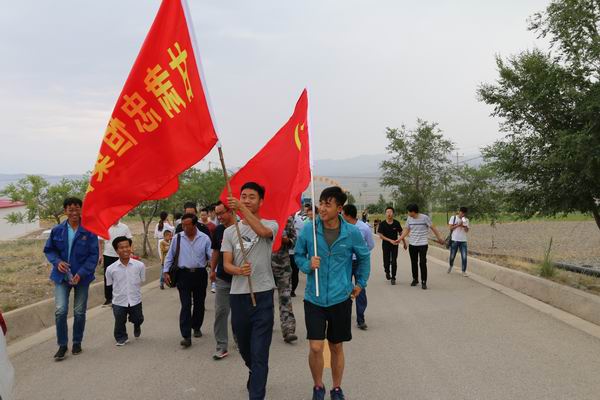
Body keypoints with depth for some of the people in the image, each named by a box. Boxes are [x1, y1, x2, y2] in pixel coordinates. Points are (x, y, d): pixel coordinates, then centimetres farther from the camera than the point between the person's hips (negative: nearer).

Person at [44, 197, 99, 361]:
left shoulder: (89, 231, -11)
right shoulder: (57, 230, -3)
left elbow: (94, 255, -9)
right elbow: (48, 250, 9)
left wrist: (81, 273, -18)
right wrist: (57, 261, -11)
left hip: (82, 277, -1)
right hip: (62, 276, 1)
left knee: (79, 312, 10)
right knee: (60, 311, -9)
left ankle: (77, 343, 29)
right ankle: (62, 345, 7)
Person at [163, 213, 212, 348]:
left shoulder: (204, 238, -4)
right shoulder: (177, 238, 0)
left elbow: (211, 256, -4)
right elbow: (170, 256, 8)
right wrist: (166, 271, 3)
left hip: (200, 274, 1)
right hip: (184, 275, -1)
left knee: (199, 304, 14)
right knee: (185, 305, -6)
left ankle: (196, 327, 36)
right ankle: (186, 336, -7)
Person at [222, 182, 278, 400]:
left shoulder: (270, 224, 1)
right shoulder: (230, 231, 10)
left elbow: (262, 231, -25)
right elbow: (226, 264, 3)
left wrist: (242, 207, -25)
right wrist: (238, 270, -19)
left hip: (263, 295, -4)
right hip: (238, 295, 4)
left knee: (260, 353, -6)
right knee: (244, 347, 20)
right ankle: (255, 374, 48)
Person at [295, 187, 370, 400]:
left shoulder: (352, 232, -7)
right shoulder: (308, 229, -8)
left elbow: (364, 257, 11)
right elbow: (298, 254, 7)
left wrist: (360, 283, 14)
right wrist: (307, 265, -13)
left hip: (340, 298, 0)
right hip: (314, 297, 0)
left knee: (336, 347, 13)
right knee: (316, 348, -5)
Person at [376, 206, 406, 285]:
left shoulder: (396, 223, -3)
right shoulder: (382, 224, -8)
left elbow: (400, 233, 8)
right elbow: (380, 235, -9)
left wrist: (404, 243, 13)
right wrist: (390, 240, -18)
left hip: (395, 245, 0)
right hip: (386, 245, 0)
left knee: (394, 262, -5)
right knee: (386, 262, 7)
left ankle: (393, 278, 7)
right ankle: (387, 272, 38)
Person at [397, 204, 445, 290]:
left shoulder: (425, 217, -12)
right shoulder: (409, 219, 2)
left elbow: (433, 228, -4)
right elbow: (407, 230, 12)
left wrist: (439, 237, -3)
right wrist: (399, 239, 5)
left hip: (423, 244, -4)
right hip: (412, 244, 5)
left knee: (422, 263, -6)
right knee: (414, 263, 12)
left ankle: (424, 282, 3)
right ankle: (415, 279, 27)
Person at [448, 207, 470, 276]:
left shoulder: (466, 220, 7)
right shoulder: (453, 218, 0)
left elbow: (467, 230, 0)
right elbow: (450, 227, -5)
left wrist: (464, 225, -18)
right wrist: (458, 225, -14)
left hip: (463, 241, 2)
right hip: (454, 240, -2)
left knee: (464, 257, -6)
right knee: (452, 256, 9)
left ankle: (464, 271, 2)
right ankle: (451, 266, 37)